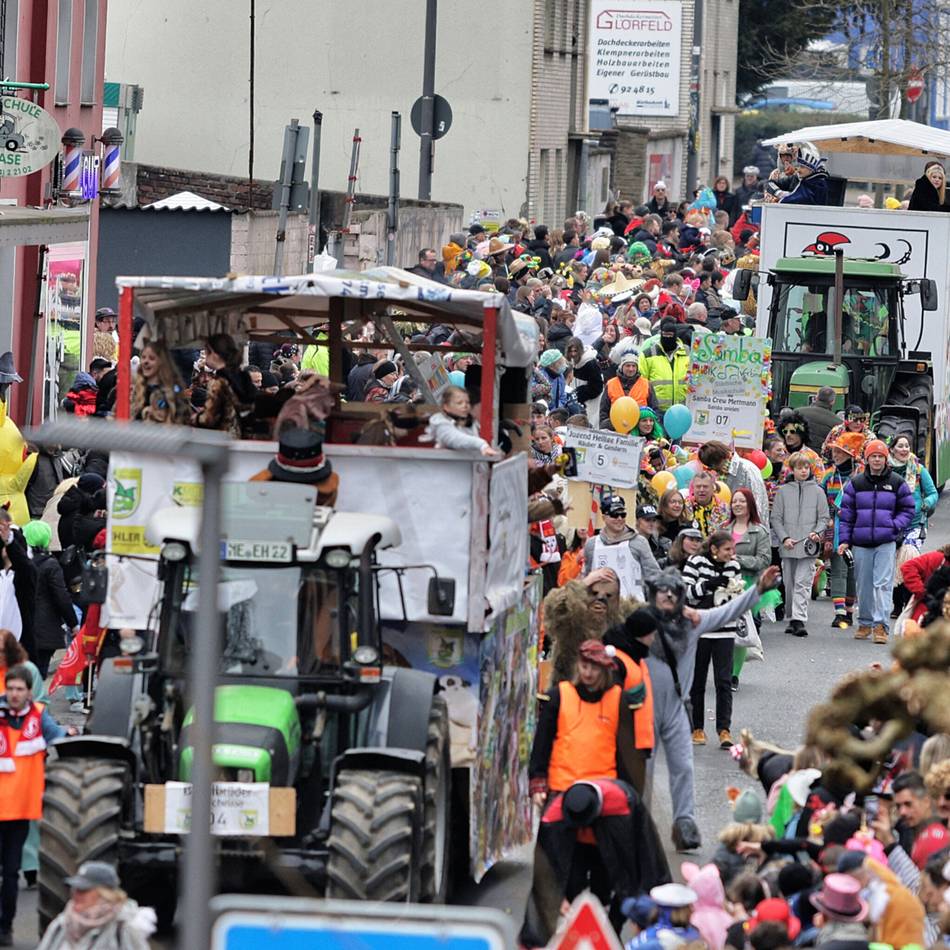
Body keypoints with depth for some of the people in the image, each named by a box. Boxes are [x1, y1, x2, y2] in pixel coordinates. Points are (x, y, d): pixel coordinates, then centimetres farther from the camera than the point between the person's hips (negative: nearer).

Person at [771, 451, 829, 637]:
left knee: (803, 583, -12)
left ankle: (799, 620, -18)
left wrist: (817, 533, -11)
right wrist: (784, 538, -7)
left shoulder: (817, 491, 5)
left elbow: (824, 517, 7)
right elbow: (776, 518, 6)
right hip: (788, 546, 2)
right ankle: (794, 618, 20)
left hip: (808, 547, -2)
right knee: (789, 584, 8)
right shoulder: (783, 491, 7)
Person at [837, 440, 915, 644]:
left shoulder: (897, 483, 4)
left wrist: (895, 527, -5)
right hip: (861, 542, 2)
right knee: (863, 585, 7)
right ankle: (865, 623, 20)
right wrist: (844, 539, 4)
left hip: (886, 542, -2)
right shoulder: (856, 484, 7)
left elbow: (908, 510, 11)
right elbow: (847, 513, 10)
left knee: (883, 583, -11)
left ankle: (881, 625, -13)